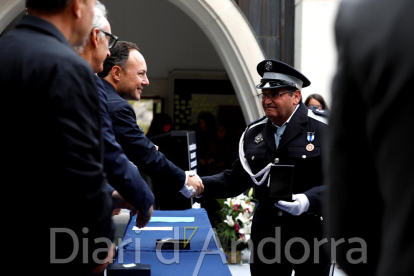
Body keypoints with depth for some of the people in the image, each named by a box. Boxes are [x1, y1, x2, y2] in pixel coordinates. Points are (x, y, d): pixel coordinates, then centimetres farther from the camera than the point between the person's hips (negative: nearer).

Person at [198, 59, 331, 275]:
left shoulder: (322, 130, -9)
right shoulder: (254, 132, 7)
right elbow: (235, 179, 8)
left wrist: (308, 201, -30)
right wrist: (200, 185, -7)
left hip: (311, 234, -4)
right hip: (267, 233, 4)